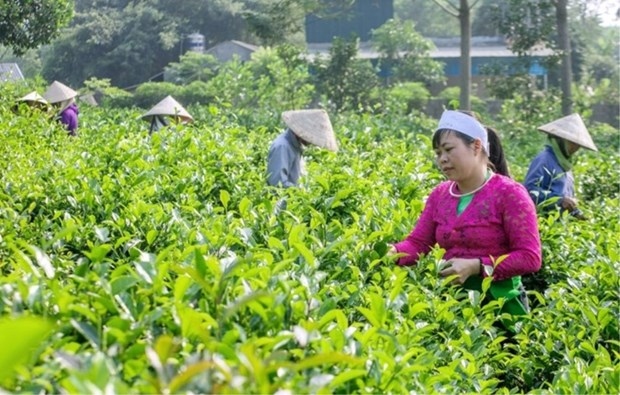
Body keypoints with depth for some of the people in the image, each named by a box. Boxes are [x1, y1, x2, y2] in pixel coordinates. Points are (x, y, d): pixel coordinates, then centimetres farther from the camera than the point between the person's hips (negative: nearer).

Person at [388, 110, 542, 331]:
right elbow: (418, 243, 3)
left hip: (498, 300, -5)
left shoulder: (509, 194, -11)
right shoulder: (440, 195, 7)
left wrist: (476, 266, -24)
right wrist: (394, 252, -19)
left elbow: (530, 258, -16)